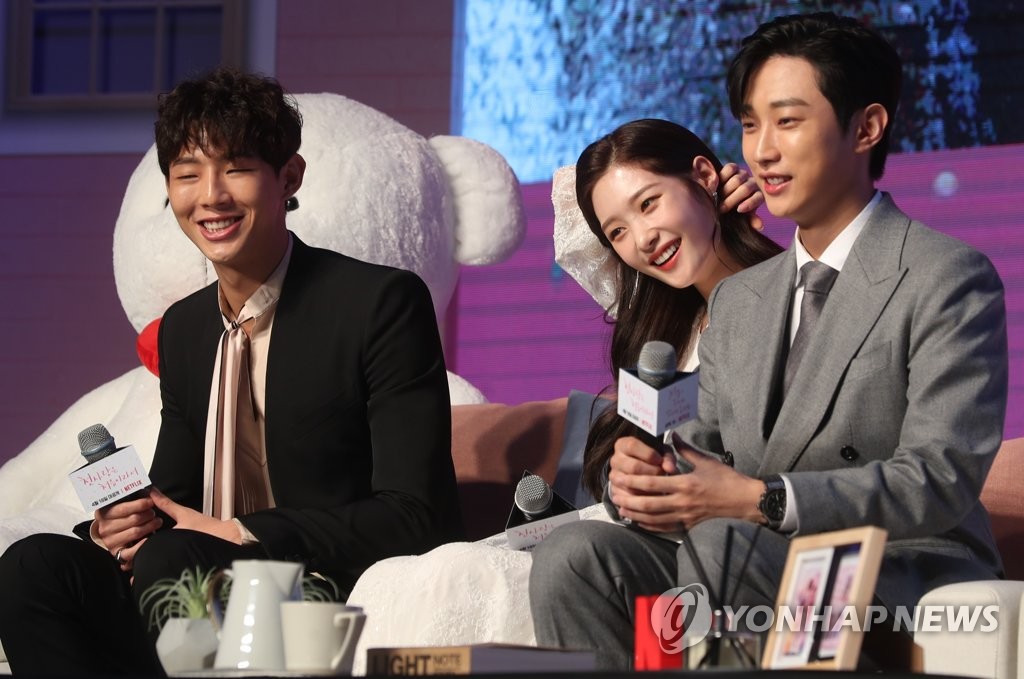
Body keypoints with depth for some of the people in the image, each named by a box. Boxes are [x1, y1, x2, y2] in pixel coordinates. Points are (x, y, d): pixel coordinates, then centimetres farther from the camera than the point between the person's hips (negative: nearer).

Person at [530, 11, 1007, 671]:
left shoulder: (950, 279, -3)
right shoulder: (735, 301, 22)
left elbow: (940, 479, -14)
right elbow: (706, 452, 16)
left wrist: (758, 500, -24)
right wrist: (644, 475, -10)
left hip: (906, 582, -6)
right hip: (749, 569, 6)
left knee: (719, 543, -35)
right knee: (574, 554, -22)